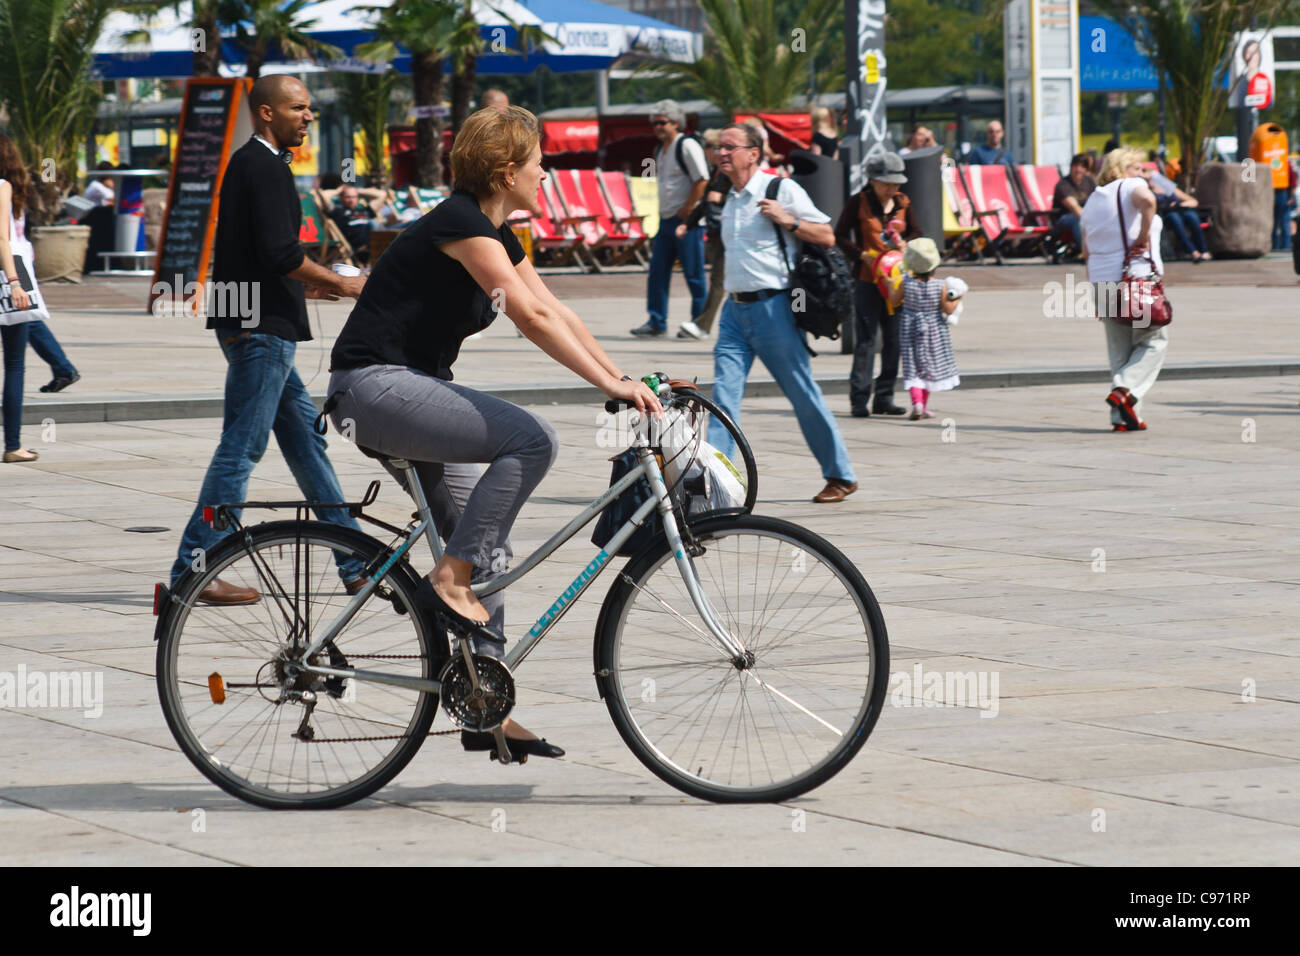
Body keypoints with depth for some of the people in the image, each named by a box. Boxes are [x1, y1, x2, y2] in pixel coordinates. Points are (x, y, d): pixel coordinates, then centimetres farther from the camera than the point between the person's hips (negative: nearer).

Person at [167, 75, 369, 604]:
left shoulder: (250, 163, 18)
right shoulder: (265, 168, -14)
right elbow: (279, 251, -22)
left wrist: (305, 283, 19)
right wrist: (339, 282, -11)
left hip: (260, 326, 11)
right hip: (261, 327, -11)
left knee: (304, 436, 13)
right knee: (242, 446, -8)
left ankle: (355, 563, 18)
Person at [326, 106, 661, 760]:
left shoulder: (496, 235, 14)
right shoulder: (460, 223, -17)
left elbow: (558, 313, 13)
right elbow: (532, 317, -24)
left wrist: (626, 380, 4)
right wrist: (614, 385, -26)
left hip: (413, 388, 10)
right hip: (375, 386, -10)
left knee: (487, 548, 6)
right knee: (530, 439, -25)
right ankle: (451, 578, -17)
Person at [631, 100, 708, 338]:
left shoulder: (687, 146, -11)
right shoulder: (660, 149, 16)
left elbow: (702, 181, -16)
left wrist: (686, 212, -14)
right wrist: (664, 213, 16)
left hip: (686, 220, -9)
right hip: (666, 220, 9)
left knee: (693, 274, -3)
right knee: (657, 271, 6)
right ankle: (656, 322, 11)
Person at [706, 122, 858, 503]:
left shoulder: (782, 190, -6)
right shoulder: (730, 199, 14)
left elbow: (827, 236, -5)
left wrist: (787, 220, -17)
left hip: (772, 307, -6)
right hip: (735, 310, 6)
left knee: (804, 395, 2)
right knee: (724, 390, -7)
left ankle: (841, 476, 15)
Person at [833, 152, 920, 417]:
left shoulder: (903, 203, 10)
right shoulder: (858, 203, -2)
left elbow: (916, 232, 19)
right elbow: (840, 236, -1)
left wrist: (905, 243, -3)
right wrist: (863, 255, -13)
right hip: (867, 280, -5)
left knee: (894, 339, 5)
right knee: (865, 339, -8)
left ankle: (884, 398, 12)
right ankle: (859, 399, -7)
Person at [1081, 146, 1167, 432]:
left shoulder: (1093, 199, 18)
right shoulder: (1131, 186, -3)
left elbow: (1086, 251, 18)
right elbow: (1147, 200, -29)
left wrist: (1097, 288, 21)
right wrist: (1144, 235, -15)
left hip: (1102, 280, 7)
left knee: (1120, 349, 12)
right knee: (1154, 341, 6)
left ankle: (1122, 416, 7)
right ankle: (1125, 390, -15)